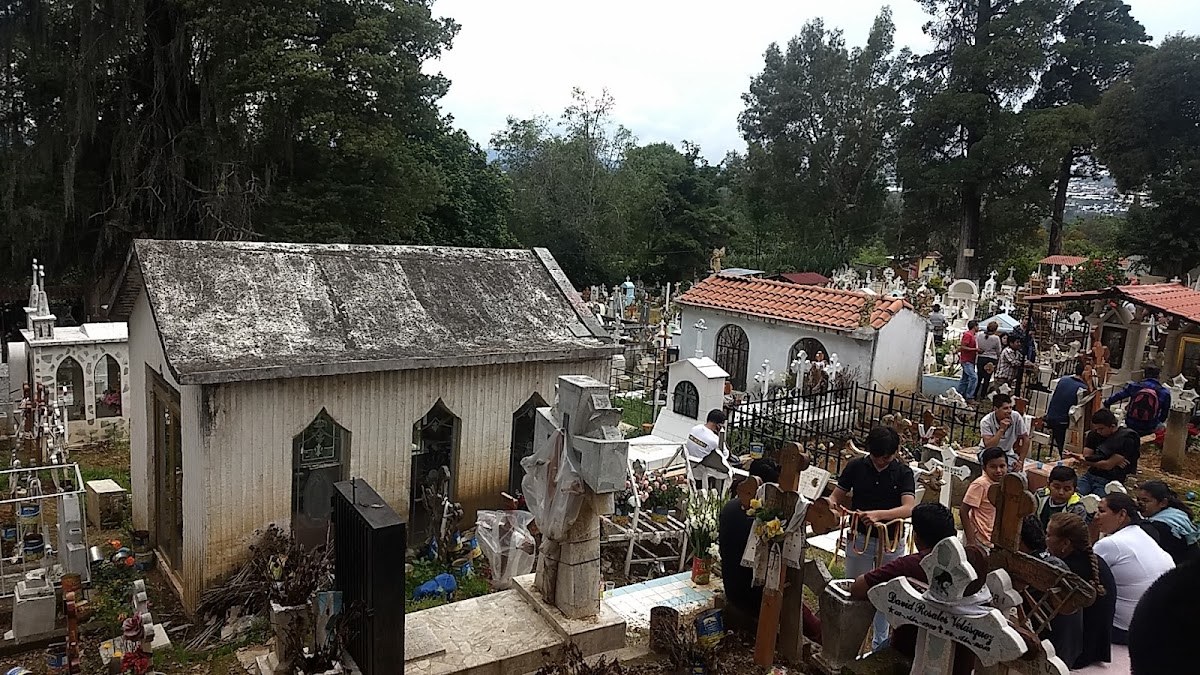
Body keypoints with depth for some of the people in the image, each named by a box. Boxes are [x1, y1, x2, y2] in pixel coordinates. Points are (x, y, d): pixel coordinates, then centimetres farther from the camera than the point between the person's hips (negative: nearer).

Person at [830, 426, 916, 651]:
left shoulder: (903, 474, -7)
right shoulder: (856, 467, -5)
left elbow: (908, 508, -20)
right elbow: (837, 496, 0)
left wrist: (878, 514, -35)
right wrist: (832, 504, -24)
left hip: (891, 542, 0)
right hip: (860, 538, 0)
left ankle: (880, 643, 30)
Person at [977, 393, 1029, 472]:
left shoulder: (1016, 417, -18)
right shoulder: (986, 421, -24)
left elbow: (1025, 439, -5)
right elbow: (988, 446, -32)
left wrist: (1021, 461, -9)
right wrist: (1001, 429, -38)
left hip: (1007, 453, 3)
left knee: (1016, 469, -28)